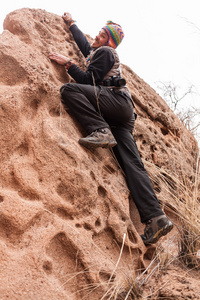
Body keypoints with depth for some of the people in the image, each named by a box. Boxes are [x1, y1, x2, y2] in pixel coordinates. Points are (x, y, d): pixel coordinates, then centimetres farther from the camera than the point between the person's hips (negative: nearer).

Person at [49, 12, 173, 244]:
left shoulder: (105, 52, 9)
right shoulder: (95, 53, 36)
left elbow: (88, 80, -3)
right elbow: (83, 43, 53)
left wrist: (68, 64, 2)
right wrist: (71, 24, 63)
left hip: (117, 100, -8)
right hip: (122, 116, 8)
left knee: (69, 90, -18)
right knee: (132, 164, -9)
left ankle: (101, 132, -31)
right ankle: (155, 218, -21)